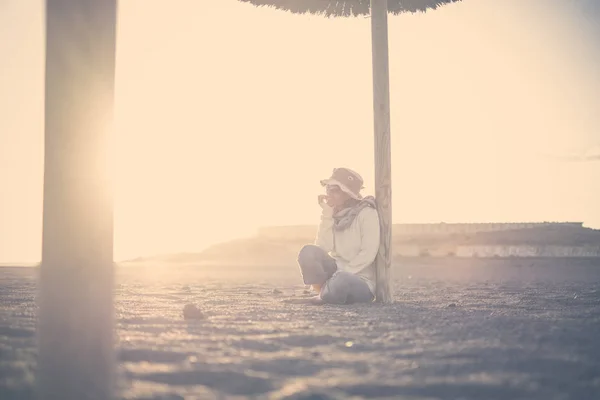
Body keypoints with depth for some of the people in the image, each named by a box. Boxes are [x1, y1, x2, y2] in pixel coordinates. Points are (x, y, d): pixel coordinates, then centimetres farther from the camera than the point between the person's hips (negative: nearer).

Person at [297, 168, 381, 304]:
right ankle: (323, 293, -10)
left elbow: (368, 253, -17)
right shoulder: (334, 215, 7)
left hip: (361, 282, -4)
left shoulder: (367, 213, -10)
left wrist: (341, 273, -22)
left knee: (340, 282, -39)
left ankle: (323, 297, -6)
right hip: (338, 273, 5)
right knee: (308, 252, -21)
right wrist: (326, 215, -12)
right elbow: (323, 248, -7)